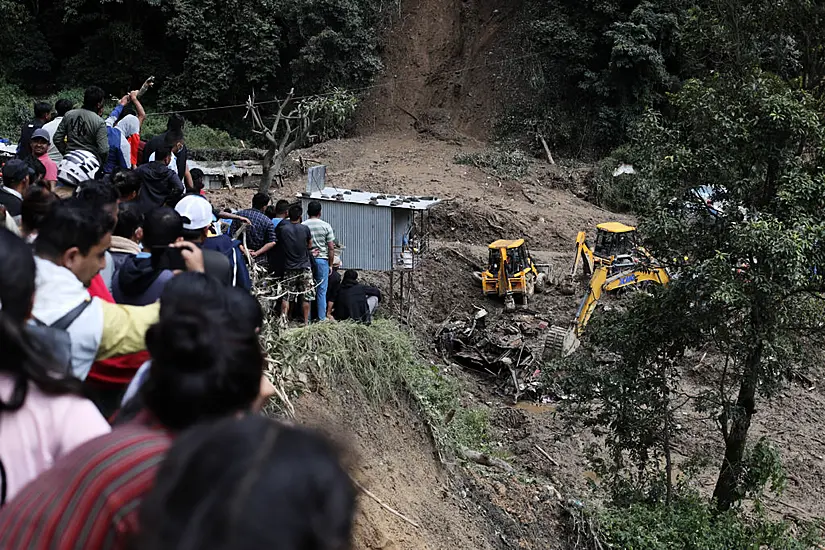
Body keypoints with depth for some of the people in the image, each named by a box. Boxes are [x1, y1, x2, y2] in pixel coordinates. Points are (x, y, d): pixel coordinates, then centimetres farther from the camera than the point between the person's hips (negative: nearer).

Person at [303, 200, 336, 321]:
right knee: (322, 291, 4)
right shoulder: (326, 226, -2)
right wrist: (330, 265, 6)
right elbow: (331, 248, -2)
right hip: (322, 260, -1)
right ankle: (322, 318, 5)